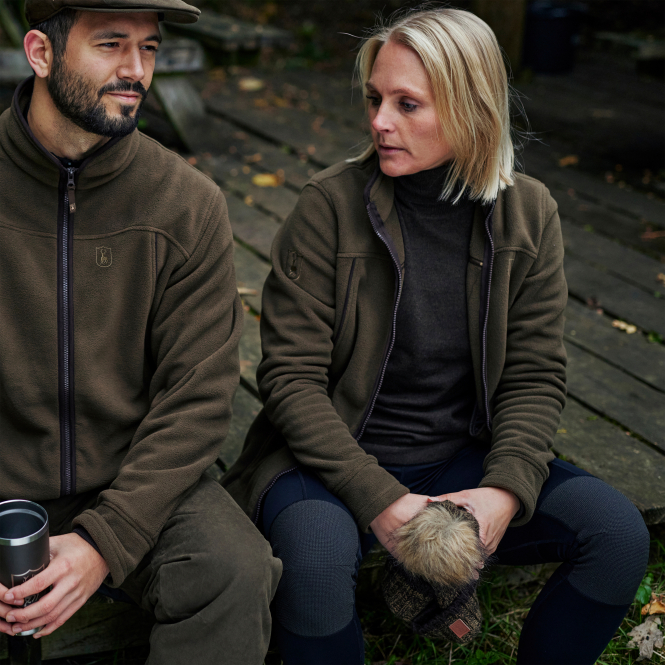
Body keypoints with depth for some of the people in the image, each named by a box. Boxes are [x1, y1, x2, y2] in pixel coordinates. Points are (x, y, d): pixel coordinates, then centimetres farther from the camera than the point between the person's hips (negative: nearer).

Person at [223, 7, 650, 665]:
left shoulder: (527, 214, -1)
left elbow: (535, 375, 1)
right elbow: (290, 376, -12)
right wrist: (378, 499, -22)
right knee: (316, 555, -35)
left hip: (463, 460, 3)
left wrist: (504, 491, -16)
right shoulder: (331, 205, -11)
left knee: (618, 532, -16)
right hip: (335, 460, -3)